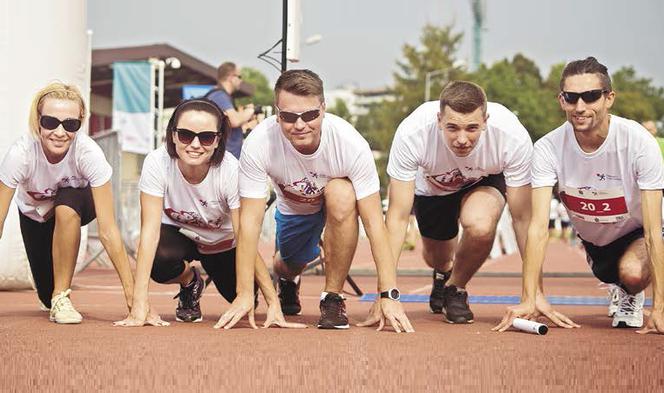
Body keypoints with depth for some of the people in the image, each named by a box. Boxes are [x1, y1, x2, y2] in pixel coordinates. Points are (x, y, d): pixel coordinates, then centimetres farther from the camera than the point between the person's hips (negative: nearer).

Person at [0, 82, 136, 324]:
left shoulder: (89, 154, -37)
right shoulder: (20, 154, -36)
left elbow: (108, 231, -35)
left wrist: (132, 292, -39)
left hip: (78, 206, -1)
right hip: (34, 214, 1)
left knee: (65, 207, -37)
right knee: (48, 297, -5)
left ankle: (62, 296, -20)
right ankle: (55, 297, 36)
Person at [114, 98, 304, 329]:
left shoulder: (231, 171, -31)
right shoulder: (157, 163, -31)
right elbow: (150, 230, -33)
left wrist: (274, 304, -35)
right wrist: (140, 303, -41)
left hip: (222, 240, 2)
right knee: (160, 262, -34)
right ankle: (190, 282, 5)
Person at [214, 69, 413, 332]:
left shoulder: (350, 144, -37)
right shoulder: (258, 144, -34)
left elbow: (373, 222, -34)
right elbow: (250, 220, -30)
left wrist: (389, 295, -39)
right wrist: (244, 294, -33)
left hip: (340, 203, -2)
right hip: (292, 209, 3)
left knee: (341, 192, -33)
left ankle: (333, 298, -18)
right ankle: (287, 278, 48)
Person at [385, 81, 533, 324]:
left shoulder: (514, 138, -38)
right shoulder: (411, 135, -39)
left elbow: (522, 219, -27)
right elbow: (398, 217, -33)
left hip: (485, 182, -1)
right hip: (431, 186, 1)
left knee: (480, 226, -32)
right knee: (436, 258, 14)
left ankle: (457, 288, -1)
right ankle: (442, 273, 55)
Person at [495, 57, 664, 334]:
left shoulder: (638, 142, -30)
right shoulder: (547, 148, -23)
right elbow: (538, 227, -29)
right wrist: (531, 299, -40)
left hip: (637, 234, -3)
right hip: (593, 242, 4)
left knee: (633, 272, -30)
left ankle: (632, 295, 4)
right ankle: (619, 287, 37)